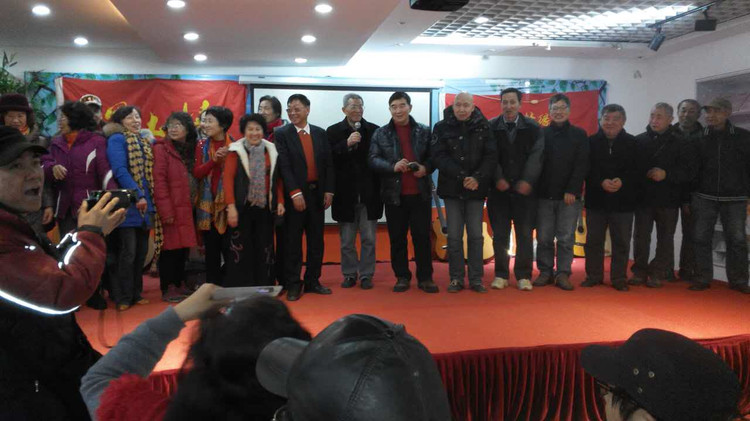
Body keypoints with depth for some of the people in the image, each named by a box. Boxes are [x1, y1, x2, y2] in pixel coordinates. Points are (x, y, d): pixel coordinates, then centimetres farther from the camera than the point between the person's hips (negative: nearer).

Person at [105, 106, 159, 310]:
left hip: (145, 204, 7)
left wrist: (150, 199, 8)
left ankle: (136, 293, 20)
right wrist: (137, 195, -19)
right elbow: (120, 170, -15)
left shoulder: (144, 142, 19)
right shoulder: (117, 139, -4)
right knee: (128, 251, -5)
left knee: (141, 251, 10)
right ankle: (123, 298, 5)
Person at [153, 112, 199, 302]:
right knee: (170, 247, -1)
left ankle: (180, 285, 22)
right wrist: (165, 211, -19)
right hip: (170, 209, -6)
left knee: (183, 247, 10)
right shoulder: (161, 148, -6)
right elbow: (159, 181, -14)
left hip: (185, 209, 6)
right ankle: (168, 289, 8)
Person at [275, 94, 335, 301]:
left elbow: (328, 163, 9)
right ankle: (293, 285, 11)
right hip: (295, 195, -4)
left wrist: (329, 190, 1)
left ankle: (312, 281, 20)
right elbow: (284, 166, -10)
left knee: (316, 241, 9)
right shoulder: (281, 134, -2)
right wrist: (295, 193, -18)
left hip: (317, 193, 4)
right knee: (293, 242, 2)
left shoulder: (320, 133, 10)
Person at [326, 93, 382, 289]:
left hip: (369, 193, 0)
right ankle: (349, 274, 22)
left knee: (369, 239, 5)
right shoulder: (333, 131, 3)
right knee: (346, 240, 9)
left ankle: (366, 275, 17)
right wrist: (347, 144, -19)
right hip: (345, 194, 0)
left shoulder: (374, 130, 3)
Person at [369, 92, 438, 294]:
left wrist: (426, 167, -13)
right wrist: (393, 166, -21)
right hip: (394, 194, 0)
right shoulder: (381, 133, 5)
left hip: (420, 193, 0)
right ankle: (402, 277, 19)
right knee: (397, 238, 7)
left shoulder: (424, 131, 6)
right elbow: (373, 159, -4)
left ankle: (425, 277, 14)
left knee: (422, 236, 4)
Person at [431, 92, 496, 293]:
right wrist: (461, 177, -18)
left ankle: (476, 279, 12)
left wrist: (478, 177, -18)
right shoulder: (442, 127, 0)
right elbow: (439, 157, -9)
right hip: (452, 189, 0)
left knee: (476, 236, 4)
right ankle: (456, 279, 12)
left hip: (476, 189, 1)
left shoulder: (483, 127, 3)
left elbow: (491, 156, -3)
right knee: (454, 236, 3)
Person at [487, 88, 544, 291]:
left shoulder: (533, 128, 3)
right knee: (500, 234, 5)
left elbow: (536, 156, -4)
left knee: (525, 234, 3)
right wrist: (498, 178, -14)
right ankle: (501, 274, 15)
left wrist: (527, 181, -16)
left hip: (524, 188, 0)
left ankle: (524, 276, 13)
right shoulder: (491, 127, 3)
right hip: (499, 188, 0)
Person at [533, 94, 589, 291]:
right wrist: (535, 189, -5)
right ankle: (545, 272, 15)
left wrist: (572, 190, -9)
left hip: (569, 196, -1)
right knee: (544, 238, 4)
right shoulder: (541, 134, 6)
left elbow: (581, 165, 0)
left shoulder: (579, 134, 6)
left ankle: (563, 274, 9)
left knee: (566, 238, 1)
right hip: (544, 195, 1)